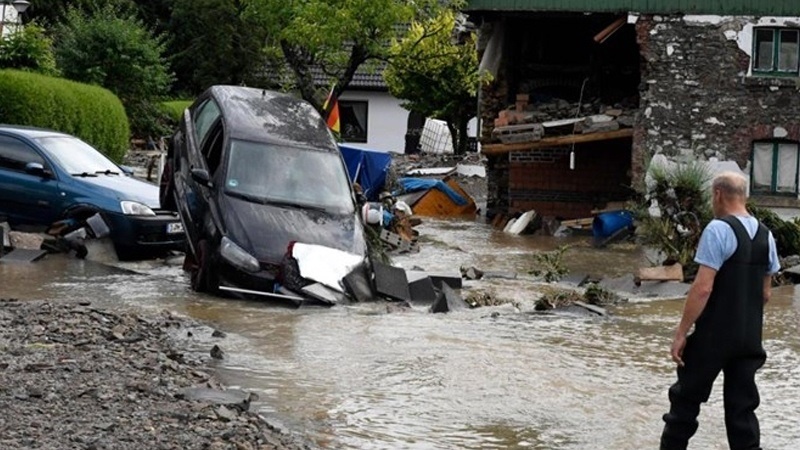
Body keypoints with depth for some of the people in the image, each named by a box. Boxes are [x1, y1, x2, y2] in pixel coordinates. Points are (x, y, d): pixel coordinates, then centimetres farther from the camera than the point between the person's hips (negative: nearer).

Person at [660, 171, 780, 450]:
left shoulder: (718, 230, -13)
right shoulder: (765, 235, 8)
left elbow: (703, 288, -19)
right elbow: (765, 293, 14)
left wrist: (681, 333, -15)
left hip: (713, 336, -6)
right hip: (749, 338, 6)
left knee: (687, 398, 8)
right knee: (742, 407, 8)